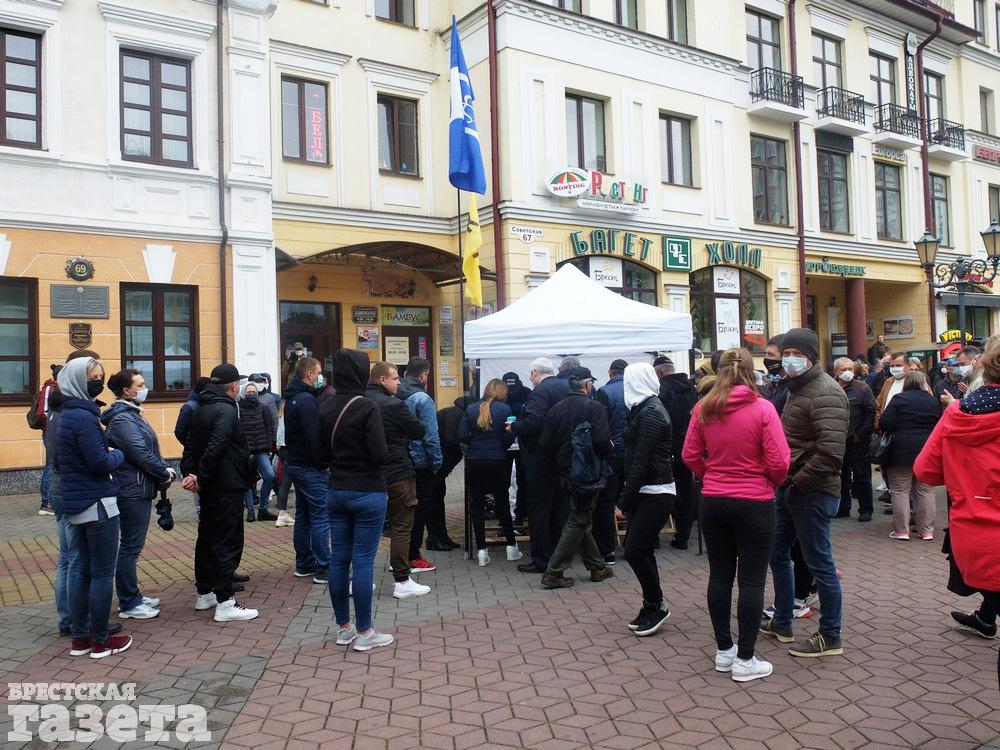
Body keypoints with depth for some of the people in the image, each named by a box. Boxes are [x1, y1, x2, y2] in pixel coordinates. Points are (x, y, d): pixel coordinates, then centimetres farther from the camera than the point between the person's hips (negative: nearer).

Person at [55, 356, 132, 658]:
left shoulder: (64, 415, 10)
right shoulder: (83, 417, -18)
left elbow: (57, 463, 19)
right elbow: (101, 463, -21)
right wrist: (118, 454, 0)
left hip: (72, 505, 9)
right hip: (97, 505, -9)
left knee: (79, 569, 14)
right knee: (103, 572, 1)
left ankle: (80, 637, 22)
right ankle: (100, 641, 10)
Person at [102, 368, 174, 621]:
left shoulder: (132, 415, 16)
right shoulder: (122, 419, -16)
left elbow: (150, 449, 17)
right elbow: (140, 453, -21)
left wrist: (165, 470, 2)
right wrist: (165, 473, -10)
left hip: (140, 489, 10)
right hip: (133, 492, -10)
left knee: (132, 546, 16)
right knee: (130, 547, -2)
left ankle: (132, 597, 26)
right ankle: (129, 605, 6)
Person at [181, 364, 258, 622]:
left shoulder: (201, 409, 13)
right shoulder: (227, 410, -17)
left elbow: (191, 445, 12)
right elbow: (215, 448, -26)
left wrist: (190, 472, 0)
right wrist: (201, 477, -17)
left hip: (209, 487, 10)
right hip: (227, 487, -10)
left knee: (207, 538, 17)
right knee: (228, 542, -5)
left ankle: (204, 593, 29)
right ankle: (225, 603, -3)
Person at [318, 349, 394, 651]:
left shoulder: (326, 407, 3)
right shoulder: (367, 408, -16)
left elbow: (321, 453, 8)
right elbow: (380, 454, -18)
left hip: (337, 491, 6)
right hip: (368, 491, -6)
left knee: (339, 559, 11)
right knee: (364, 561, 0)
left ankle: (343, 627, 23)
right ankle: (363, 633, 9)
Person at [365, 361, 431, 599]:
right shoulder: (393, 405, -16)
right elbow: (420, 431, -10)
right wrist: (403, 433, 10)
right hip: (397, 474, -7)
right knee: (401, 526, 1)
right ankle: (402, 582, 3)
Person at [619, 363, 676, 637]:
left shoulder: (651, 413, -16)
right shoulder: (646, 409, 14)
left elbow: (641, 461, -19)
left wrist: (625, 499, -17)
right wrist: (627, 496, 11)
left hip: (656, 494, -10)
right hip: (647, 492, 10)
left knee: (635, 550, -8)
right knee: (640, 550, 11)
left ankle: (656, 605, 8)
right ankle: (653, 607, 21)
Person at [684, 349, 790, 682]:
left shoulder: (704, 409, -3)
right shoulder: (762, 408, -13)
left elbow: (691, 456, 0)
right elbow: (779, 462, -14)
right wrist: (773, 483, 6)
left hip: (713, 501, 4)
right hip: (754, 504, -4)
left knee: (720, 576, 14)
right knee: (751, 580, 5)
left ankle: (723, 650, 26)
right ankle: (745, 660, 12)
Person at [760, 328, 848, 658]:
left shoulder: (825, 393, -17)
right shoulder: (796, 388, 15)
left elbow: (830, 452, -27)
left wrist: (797, 480, -19)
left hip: (812, 492, -10)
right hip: (791, 487, 10)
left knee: (820, 563, 1)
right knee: (778, 554, 18)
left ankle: (830, 637, 15)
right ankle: (781, 623, 32)